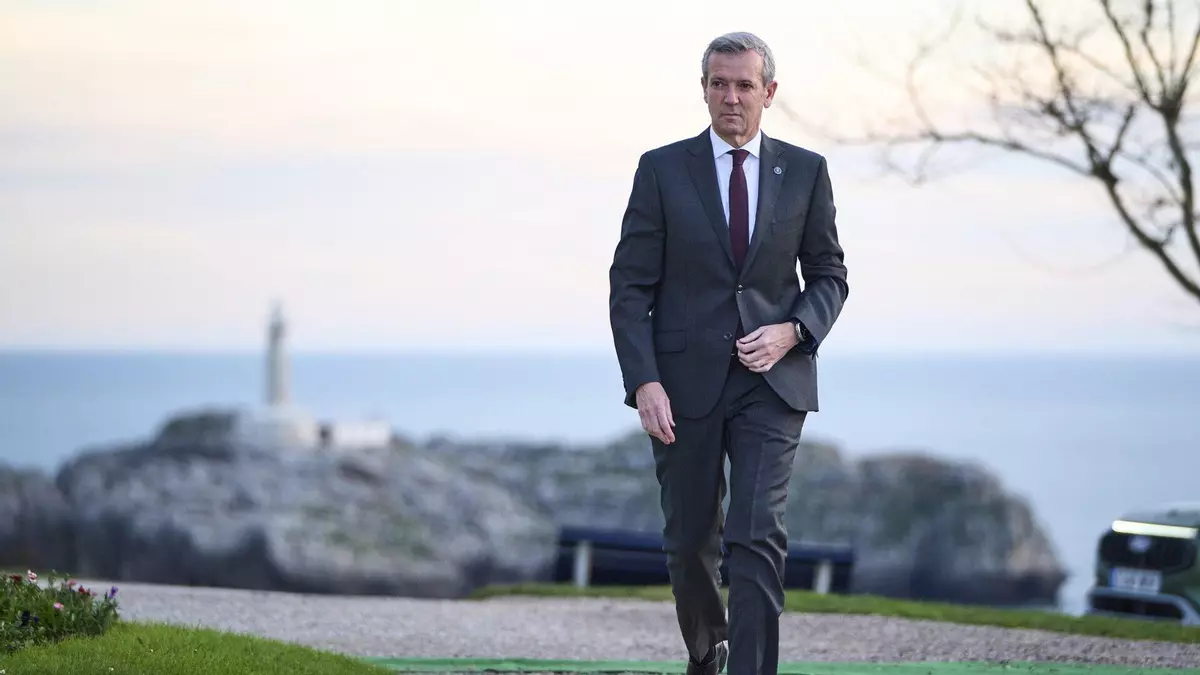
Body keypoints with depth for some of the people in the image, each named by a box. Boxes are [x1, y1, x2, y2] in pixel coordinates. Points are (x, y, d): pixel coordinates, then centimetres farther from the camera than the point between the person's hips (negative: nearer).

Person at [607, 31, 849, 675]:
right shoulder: (662, 169, 0)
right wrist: (644, 382, -13)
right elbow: (629, 285, -2)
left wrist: (792, 332, -10)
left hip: (771, 381, 0)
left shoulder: (805, 172, 4)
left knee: (758, 538, -13)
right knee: (689, 541, 12)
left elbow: (829, 275, 11)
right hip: (685, 382, 0)